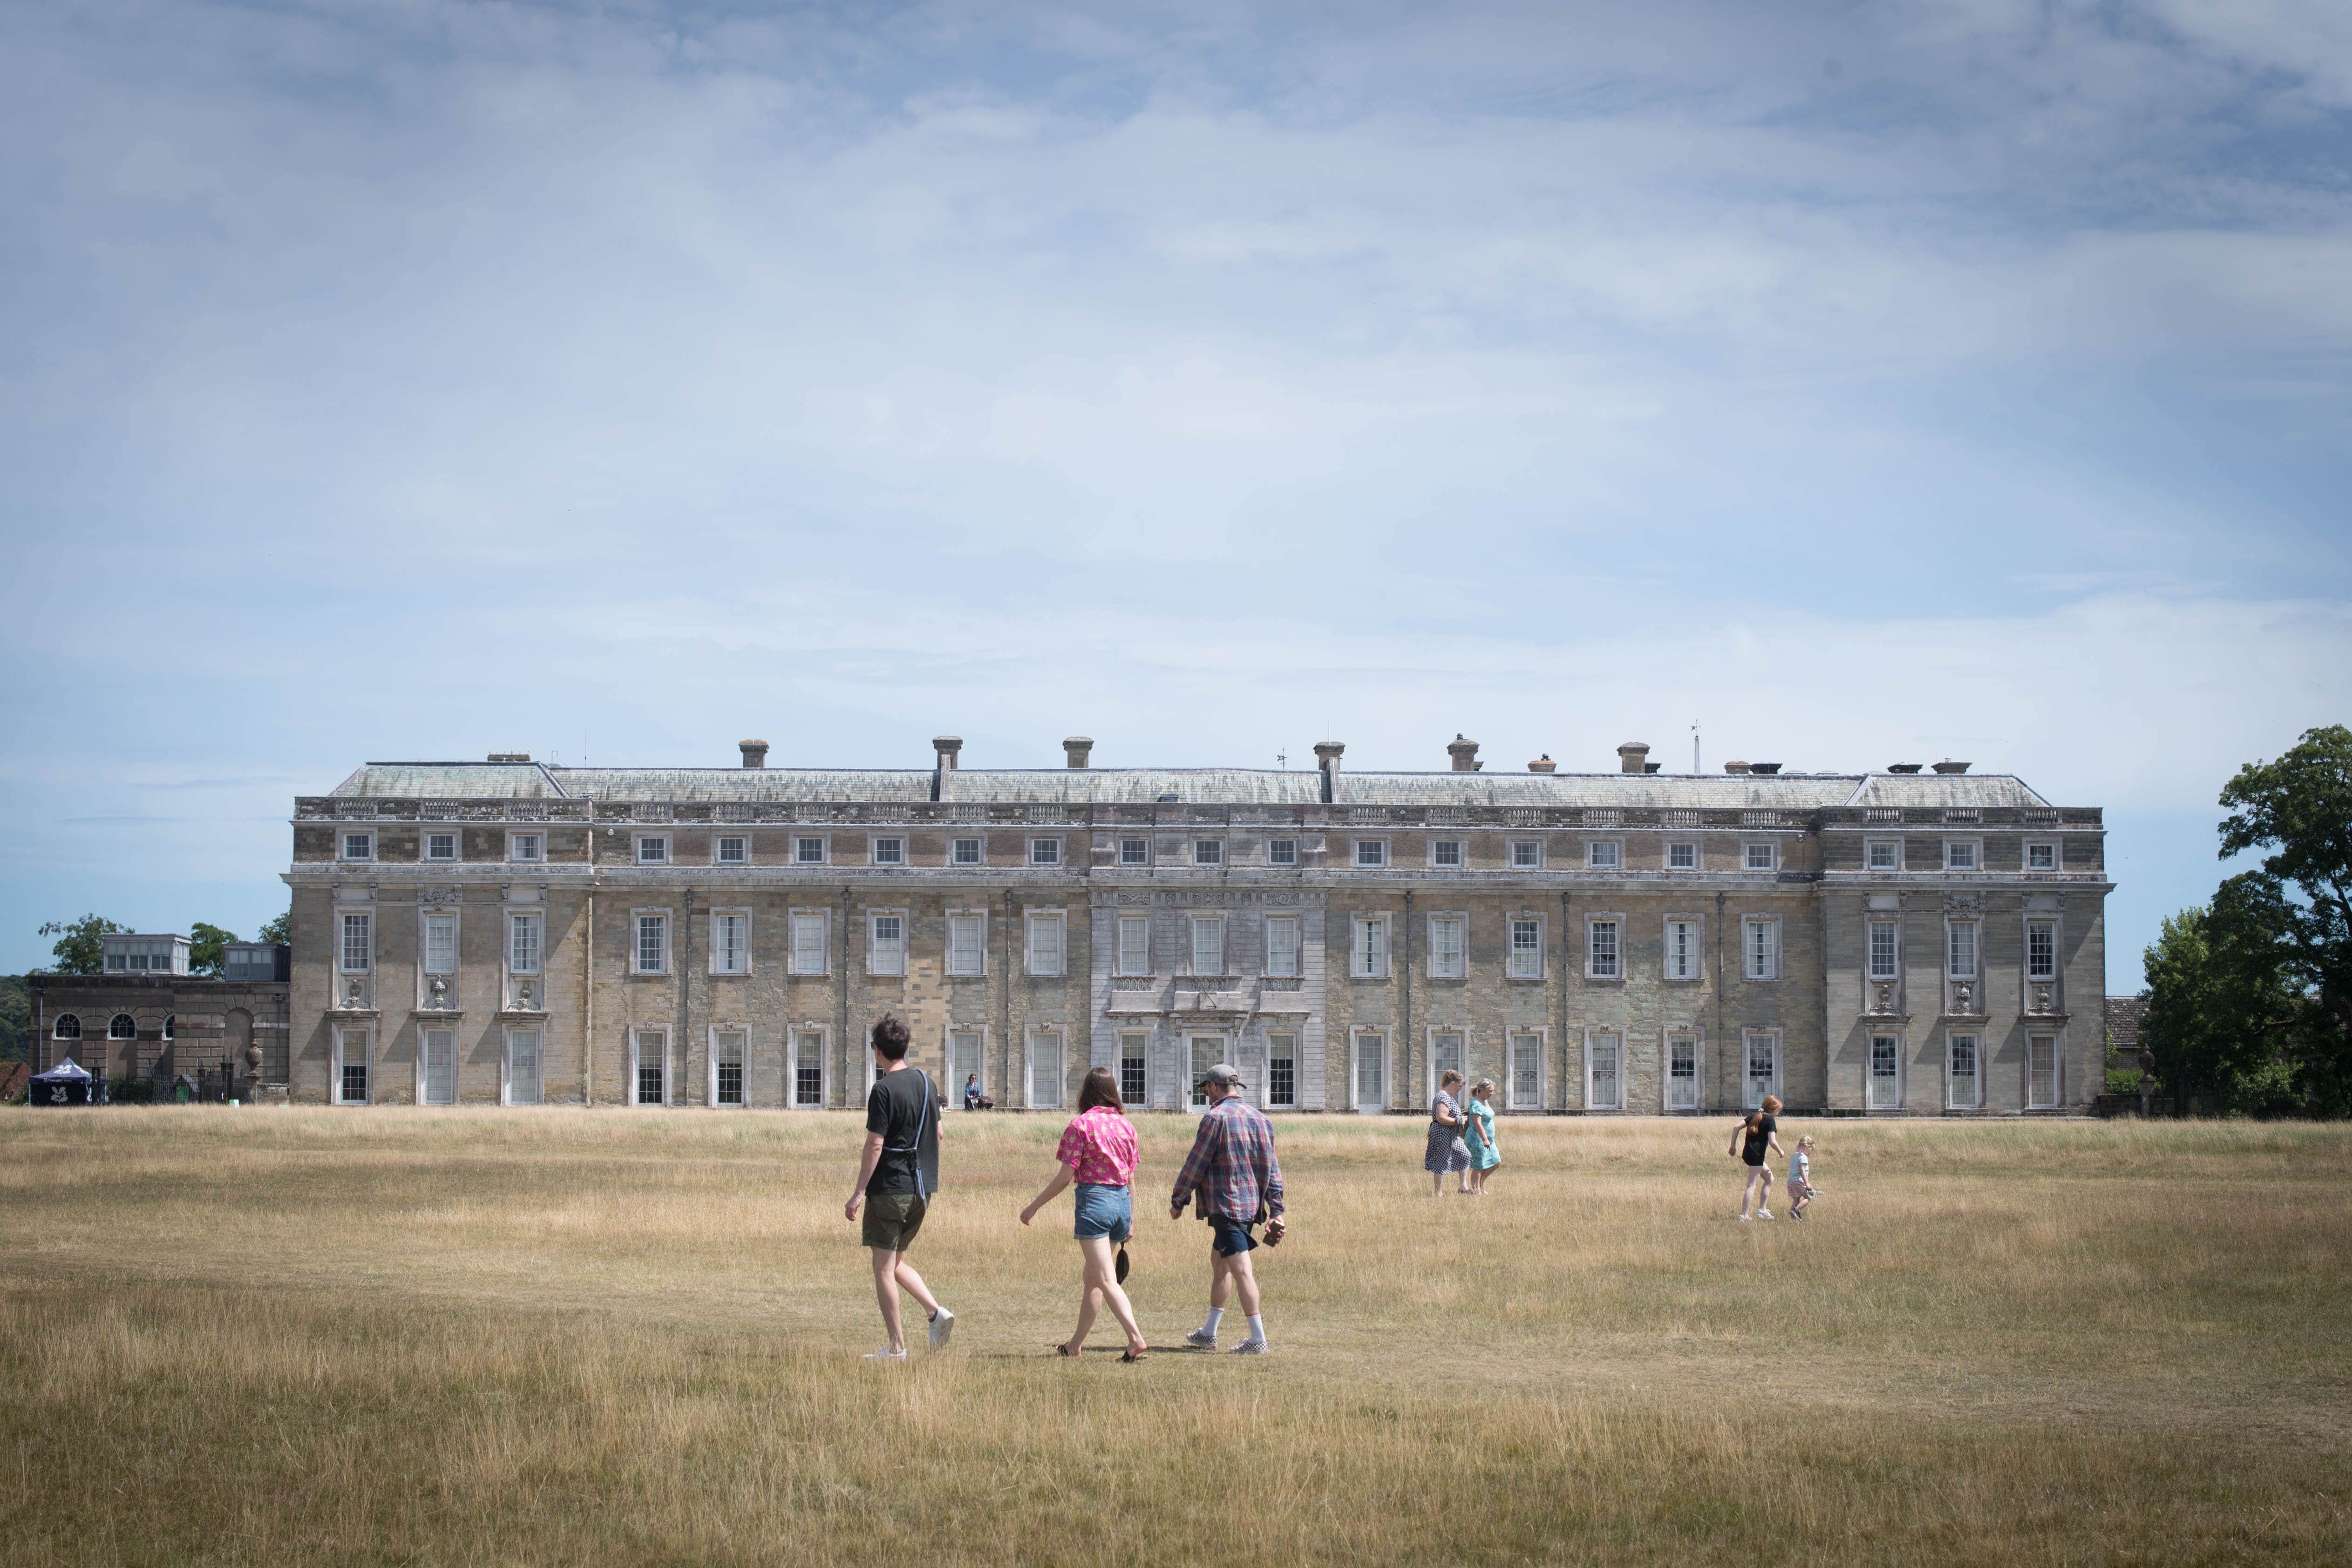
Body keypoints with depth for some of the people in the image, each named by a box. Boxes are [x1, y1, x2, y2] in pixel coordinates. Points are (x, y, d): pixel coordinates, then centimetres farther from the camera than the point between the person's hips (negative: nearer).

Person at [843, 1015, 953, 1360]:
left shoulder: (884, 1089, -14)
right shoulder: (925, 1081, 9)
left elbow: (875, 1144, -17)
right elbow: (938, 1134, 16)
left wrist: (858, 1193, -14)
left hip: (890, 1187, -8)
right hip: (922, 1188, 8)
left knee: (883, 1267, 2)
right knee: (896, 1262, 19)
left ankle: (897, 1346, 2)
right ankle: (936, 1312, 0)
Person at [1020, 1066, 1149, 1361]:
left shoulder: (1081, 1125, -8)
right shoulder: (1126, 1125, 8)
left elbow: (1066, 1176, -11)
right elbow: (1131, 1178, 12)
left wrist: (1034, 1206, -3)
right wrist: (1131, 1220, 20)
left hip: (1093, 1197, -7)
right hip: (1122, 1200, 7)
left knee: (1106, 1280, -10)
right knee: (1092, 1278, 17)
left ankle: (1136, 1339, -25)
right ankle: (1076, 1345, 25)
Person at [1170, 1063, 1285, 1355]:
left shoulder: (1216, 1117, -12)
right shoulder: (1259, 1118, 12)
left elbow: (1195, 1165, -9)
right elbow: (1273, 1168, 11)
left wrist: (1178, 1201, 2)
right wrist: (1276, 1211, 12)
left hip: (1226, 1205, -9)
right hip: (1252, 1204, 9)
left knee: (1241, 1270, -8)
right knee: (1218, 1263, 19)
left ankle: (1258, 1339, -9)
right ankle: (1209, 1333, 25)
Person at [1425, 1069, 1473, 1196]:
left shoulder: (1449, 1097, 14)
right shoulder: (1444, 1098, -20)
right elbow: (1441, 1118, -28)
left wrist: (1460, 1117, 15)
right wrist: (1459, 1120, -20)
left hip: (1451, 1136, 11)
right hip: (1443, 1134, -11)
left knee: (1465, 1156, 16)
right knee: (1442, 1162, -4)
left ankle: (1464, 1187, 21)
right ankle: (1438, 1193, 4)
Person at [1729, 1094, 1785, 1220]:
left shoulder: (1754, 1116, 12)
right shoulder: (1770, 1121, -10)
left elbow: (1736, 1128, 9)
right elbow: (1773, 1142, -19)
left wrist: (1733, 1146, 14)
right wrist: (1780, 1151, 0)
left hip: (1747, 1153, 9)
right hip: (1756, 1156, -9)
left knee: (1769, 1178, 22)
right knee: (1752, 1185, -6)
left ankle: (1762, 1210, 22)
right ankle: (1744, 1216, -9)